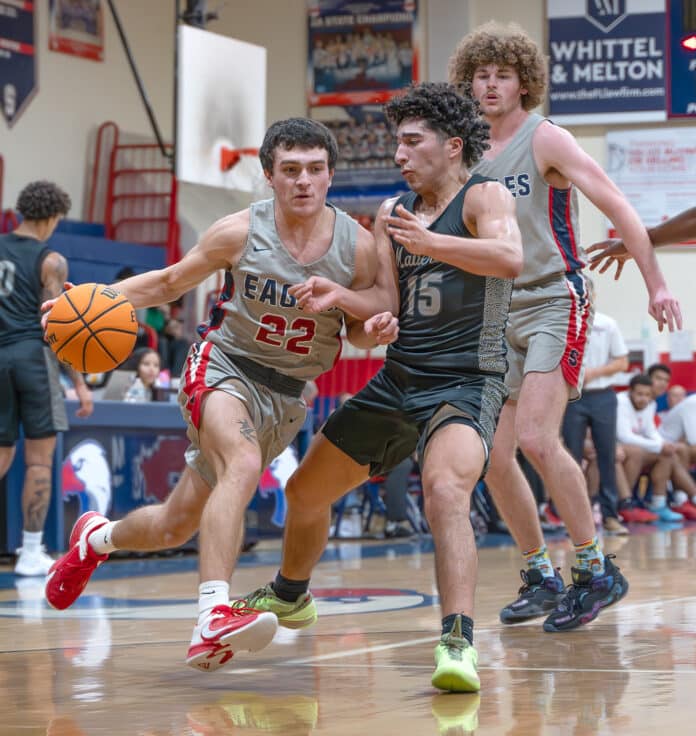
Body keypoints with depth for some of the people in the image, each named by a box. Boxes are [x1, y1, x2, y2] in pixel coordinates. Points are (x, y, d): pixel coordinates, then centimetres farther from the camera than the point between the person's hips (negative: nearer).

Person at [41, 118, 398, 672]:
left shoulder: (357, 245, -10)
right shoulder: (239, 233, -13)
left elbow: (358, 326, 4)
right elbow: (171, 281, 1)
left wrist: (376, 329, -20)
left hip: (287, 396, 3)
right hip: (223, 368, -3)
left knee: (177, 525, 11)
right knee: (244, 465, -37)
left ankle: (98, 538, 44)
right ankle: (212, 620, -43)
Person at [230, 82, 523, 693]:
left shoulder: (484, 197, -7)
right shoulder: (392, 213, 13)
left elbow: (511, 259, -28)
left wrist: (430, 241, -39)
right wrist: (339, 296, -15)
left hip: (465, 383, -8)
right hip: (397, 382, 8)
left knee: (445, 488, -36)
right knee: (306, 491, 18)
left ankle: (459, 643, -41)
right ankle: (290, 596, 45)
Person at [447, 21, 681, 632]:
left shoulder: (545, 140, -7)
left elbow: (617, 206, -10)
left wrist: (656, 283, -15)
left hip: (556, 302, -7)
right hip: (501, 313, 7)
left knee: (535, 438, -21)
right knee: (493, 454, 1)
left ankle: (596, 570, -10)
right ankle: (541, 576, 16)